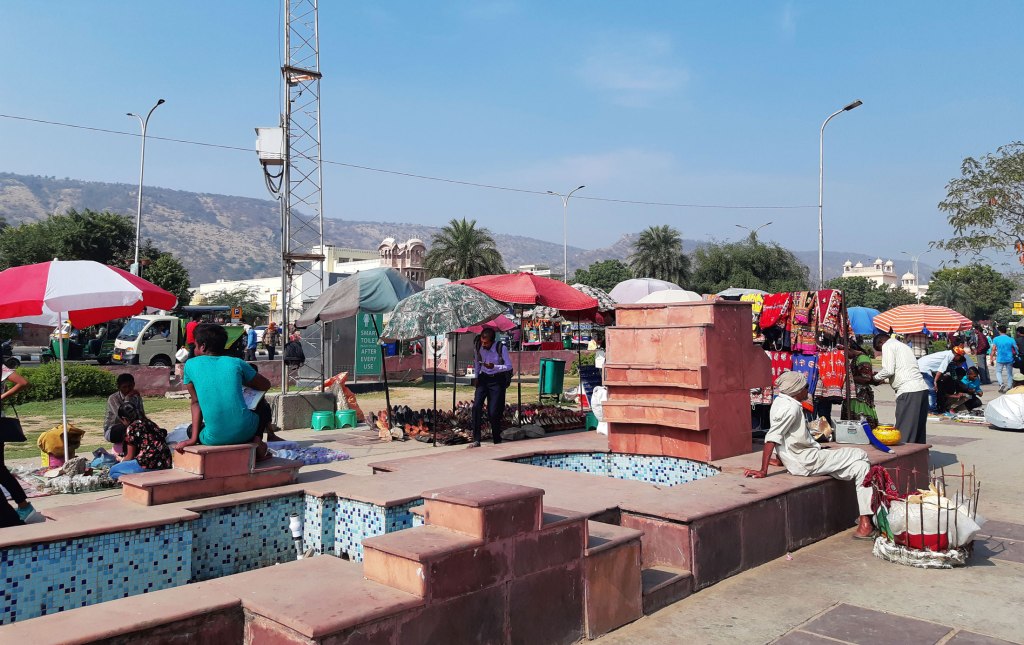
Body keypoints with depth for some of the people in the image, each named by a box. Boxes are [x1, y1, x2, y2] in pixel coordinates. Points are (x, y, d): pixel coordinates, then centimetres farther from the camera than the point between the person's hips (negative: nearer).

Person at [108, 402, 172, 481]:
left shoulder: (131, 428, -2)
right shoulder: (150, 423, 18)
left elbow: (130, 457, 4)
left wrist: (121, 460, 28)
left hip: (149, 465, -8)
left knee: (113, 470, 9)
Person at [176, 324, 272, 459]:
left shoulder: (191, 365, 6)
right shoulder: (236, 362, 7)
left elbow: (196, 402, 7)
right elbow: (266, 385, 17)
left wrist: (193, 438, 12)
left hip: (214, 438, -1)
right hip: (245, 431, 1)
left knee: (191, 429, 36)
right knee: (264, 409, 35)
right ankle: (256, 440, 6)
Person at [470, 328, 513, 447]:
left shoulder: (501, 348, -18)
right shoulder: (478, 347, -6)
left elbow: (509, 366, -15)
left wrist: (494, 367, -29)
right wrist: (476, 377, 10)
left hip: (497, 380, -4)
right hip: (483, 379, 4)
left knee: (494, 412, -5)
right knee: (476, 407, -14)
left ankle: (497, 441, 14)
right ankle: (476, 440, -10)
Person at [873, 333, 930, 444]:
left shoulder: (887, 346, 2)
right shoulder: (904, 346, 28)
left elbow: (888, 370, -9)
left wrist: (876, 378, 8)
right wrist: (884, 379, 27)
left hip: (908, 391, -9)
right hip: (922, 388, 9)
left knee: (904, 433, -8)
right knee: (919, 430, 13)